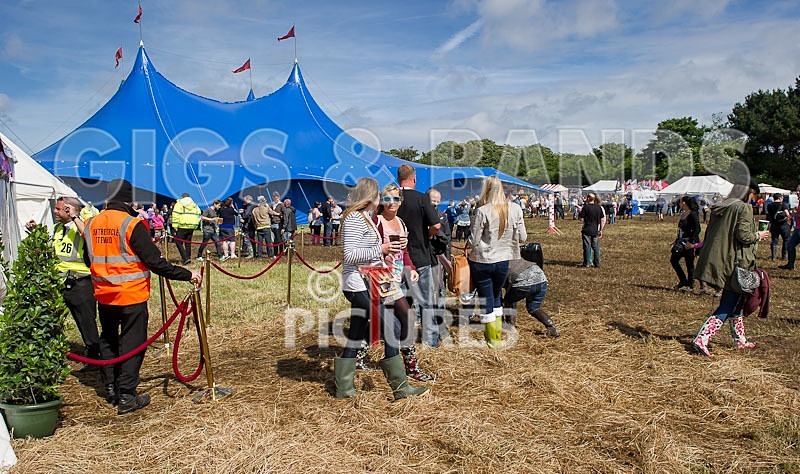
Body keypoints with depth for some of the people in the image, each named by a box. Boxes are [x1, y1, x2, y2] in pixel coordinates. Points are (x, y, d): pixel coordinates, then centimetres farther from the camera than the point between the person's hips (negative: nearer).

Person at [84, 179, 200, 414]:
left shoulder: (91, 224, 3)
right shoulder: (132, 225, -16)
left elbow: (90, 258, 14)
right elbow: (155, 262, -19)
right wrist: (187, 275, -13)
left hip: (104, 296, 6)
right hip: (132, 297, -6)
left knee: (107, 341, 20)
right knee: (131, 344, 3)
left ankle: (111, 390, 29)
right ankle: (126, 396, 6)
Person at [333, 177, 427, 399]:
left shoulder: (363, 217, 18)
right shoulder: (354, 218, -14)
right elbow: (349, 255, -21)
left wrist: (385, 249, 9)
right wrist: (381, 249, -19)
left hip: (363, 286, 10)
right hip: (360, 285, -10)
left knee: (356, 335, 12)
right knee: (387, 329, -6)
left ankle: (344, 388, 20)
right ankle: (400, 386, 3)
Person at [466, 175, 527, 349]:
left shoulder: (482, 211, -18)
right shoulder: (515, 209, -7)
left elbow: (473, 241, -14)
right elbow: (522, 237, -2)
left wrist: (467, 244, 8)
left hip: (481, 261, -3)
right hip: (503, 261, 4)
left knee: (486, 300, 10)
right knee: (496, 297, 23)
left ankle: (493, 339, 19)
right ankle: (498, 333, 30)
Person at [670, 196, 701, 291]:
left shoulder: (693, 214, -13)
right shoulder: (683, 214, 14)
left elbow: (697, 229, -19)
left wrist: (691, 242, -25)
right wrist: (676, 241, 21)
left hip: (689, 243, -9)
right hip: (681, 242, 9)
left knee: (689, 264, -1)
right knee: (673, 260, 8)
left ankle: (690, 285, 10)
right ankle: (683, 282, 18)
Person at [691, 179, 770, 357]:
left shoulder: (718, 208, 11)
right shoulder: (744, 208, -11)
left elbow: (708, 234, 13)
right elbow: (744, 235, -18)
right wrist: (759, 235, 0)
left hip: (715, 261, 8)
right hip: (734, 265, -8)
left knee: (734, 301, 22)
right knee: (727, 306, -2)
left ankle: (740, 339, 32)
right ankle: (701, 339, -12)